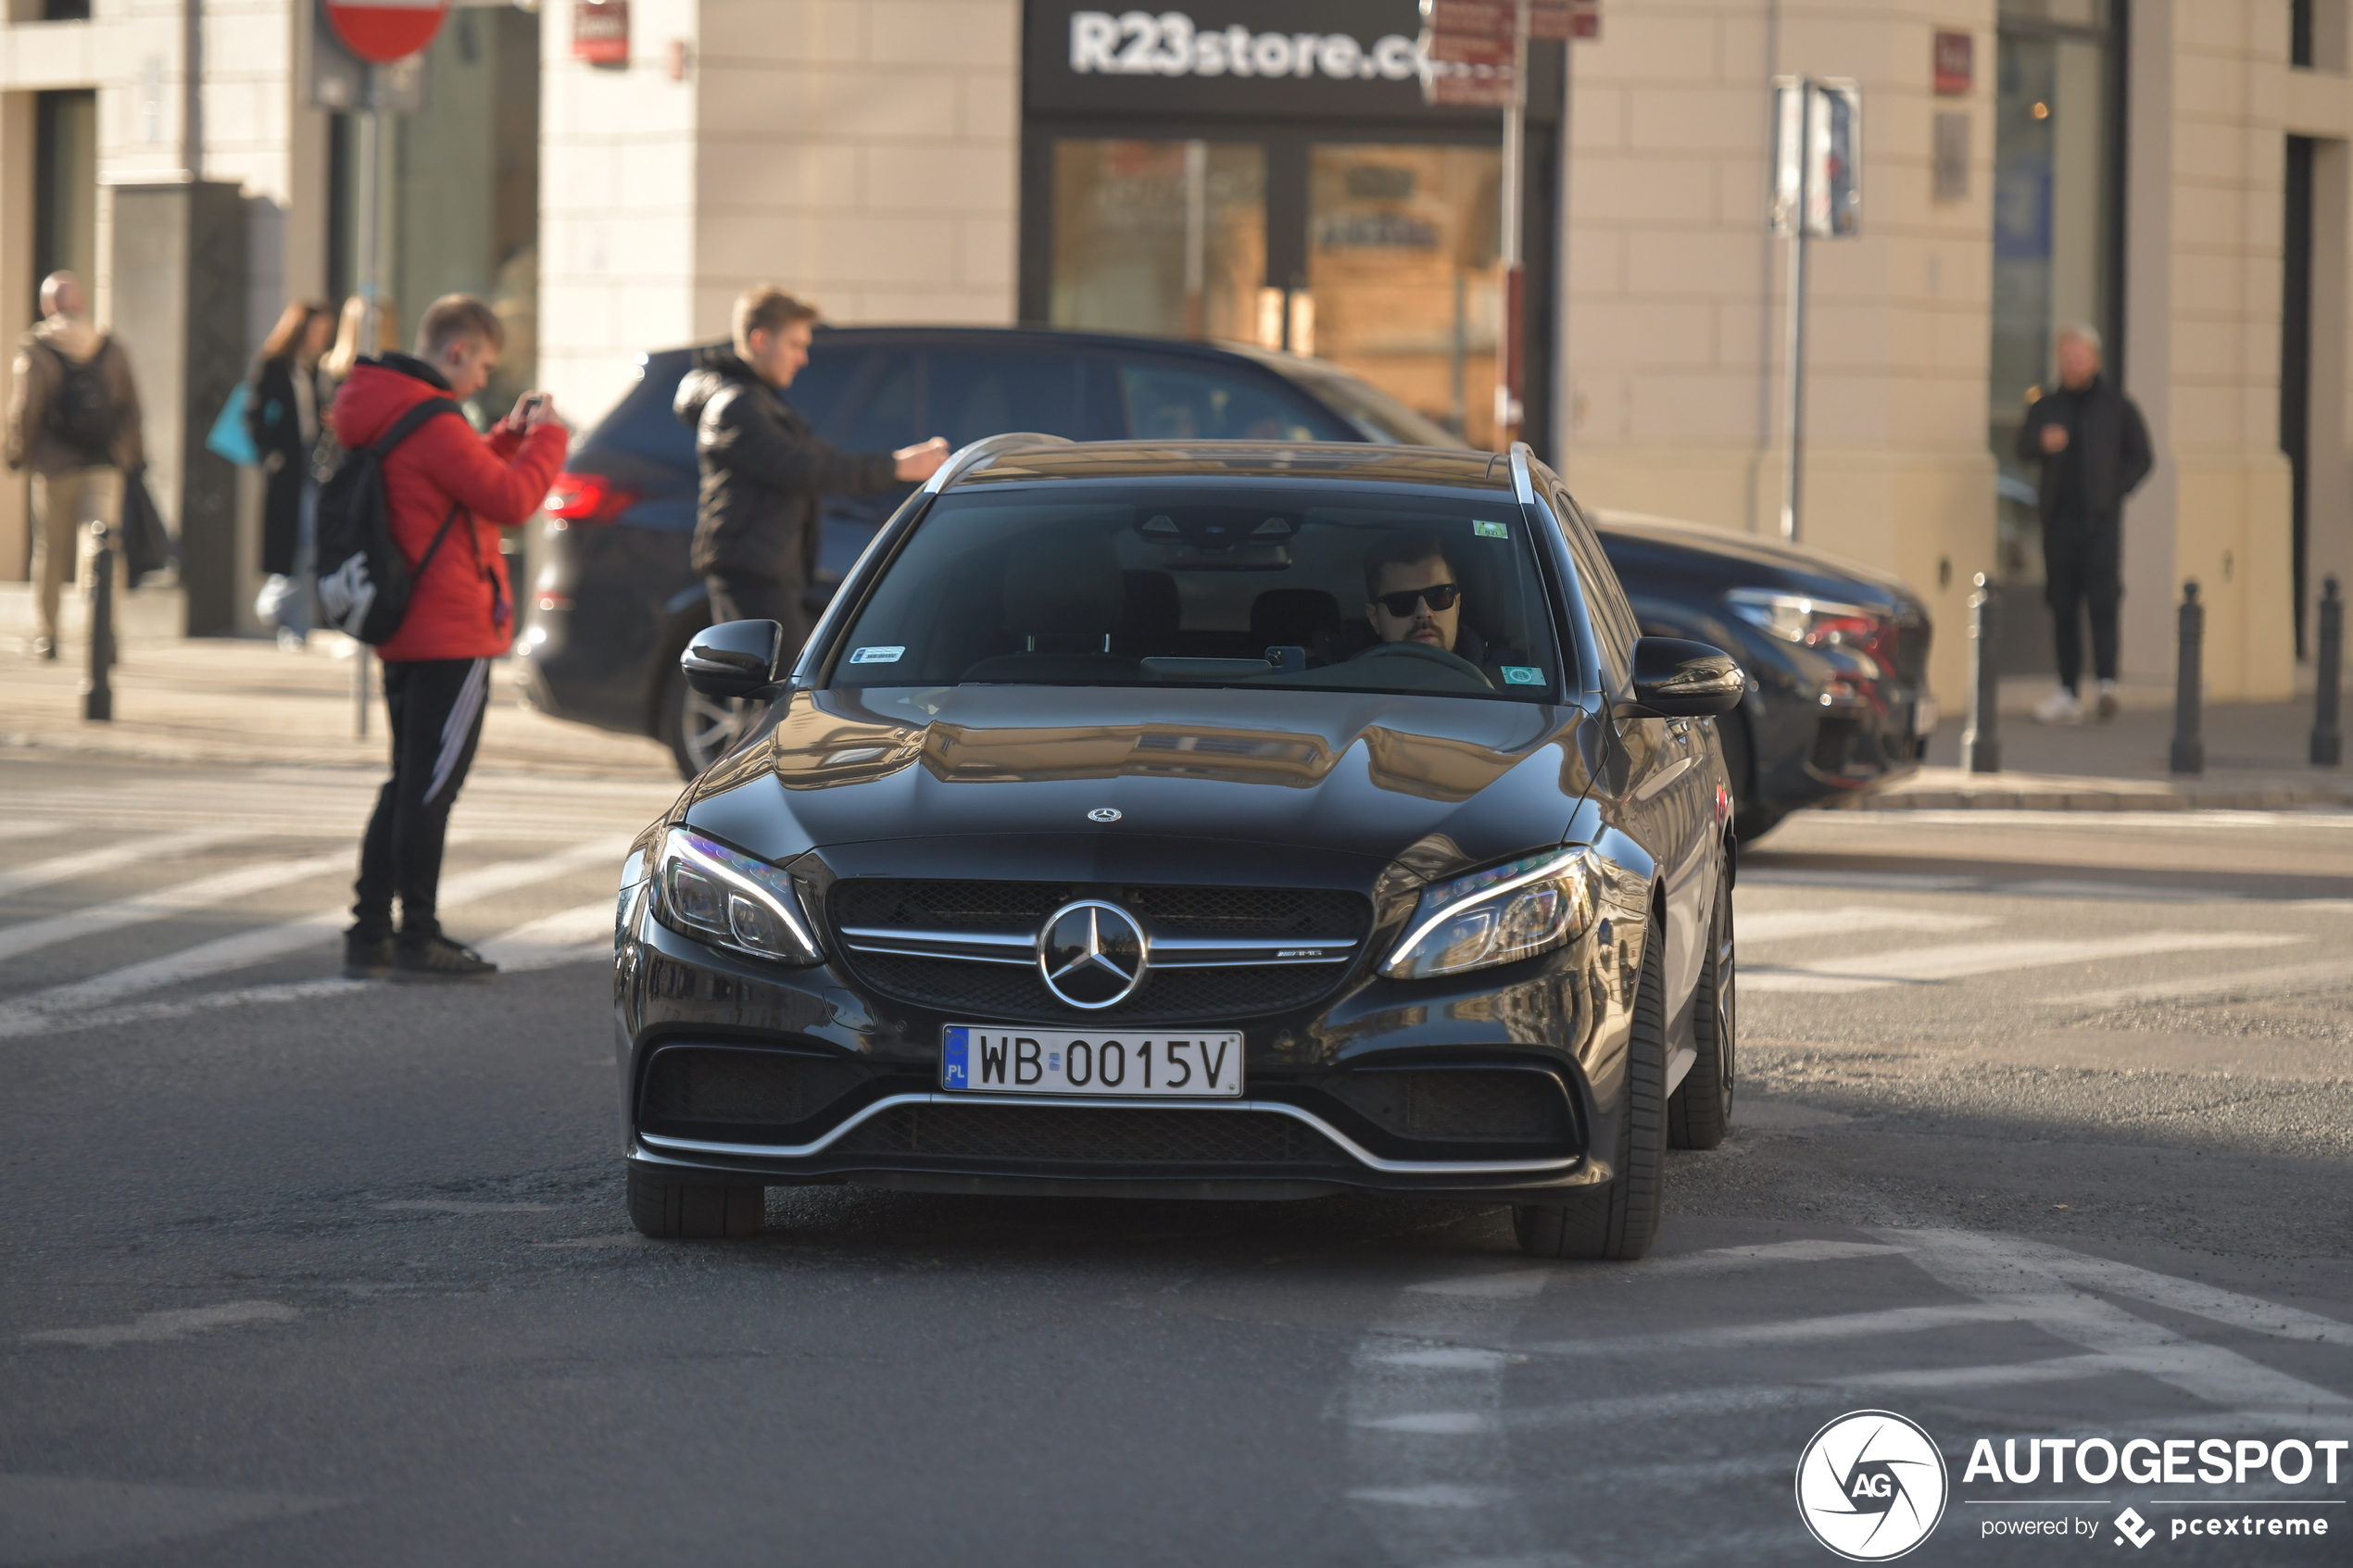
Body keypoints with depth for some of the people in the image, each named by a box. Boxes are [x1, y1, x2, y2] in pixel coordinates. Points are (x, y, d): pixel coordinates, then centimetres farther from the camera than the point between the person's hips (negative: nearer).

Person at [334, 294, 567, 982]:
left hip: (403, 633, 10)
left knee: (409, 785, 16)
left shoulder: (385, 419, 12)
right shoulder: (432, 427, -19)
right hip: (452, 635, -10)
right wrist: (545, 436, -5)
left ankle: (369, 933, 15)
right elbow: (511, 499, -18)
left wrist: (510, 435, 15)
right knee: (430, 787, -4)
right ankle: (417, 940, 0)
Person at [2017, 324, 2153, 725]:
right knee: (2063, 606, 3)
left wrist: (2115, 491, -4)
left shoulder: (2116, 407, 8)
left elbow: (2140, 458, 11)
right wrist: (2042, 442, -21)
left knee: (2102, 601, -14)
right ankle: (2068, 692, 6)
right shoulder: (2046, 407, 13)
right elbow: (2023, 448, 1)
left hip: (2101, 520, -3)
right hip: (2059, 519, 3)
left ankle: (2106, 680, -21)